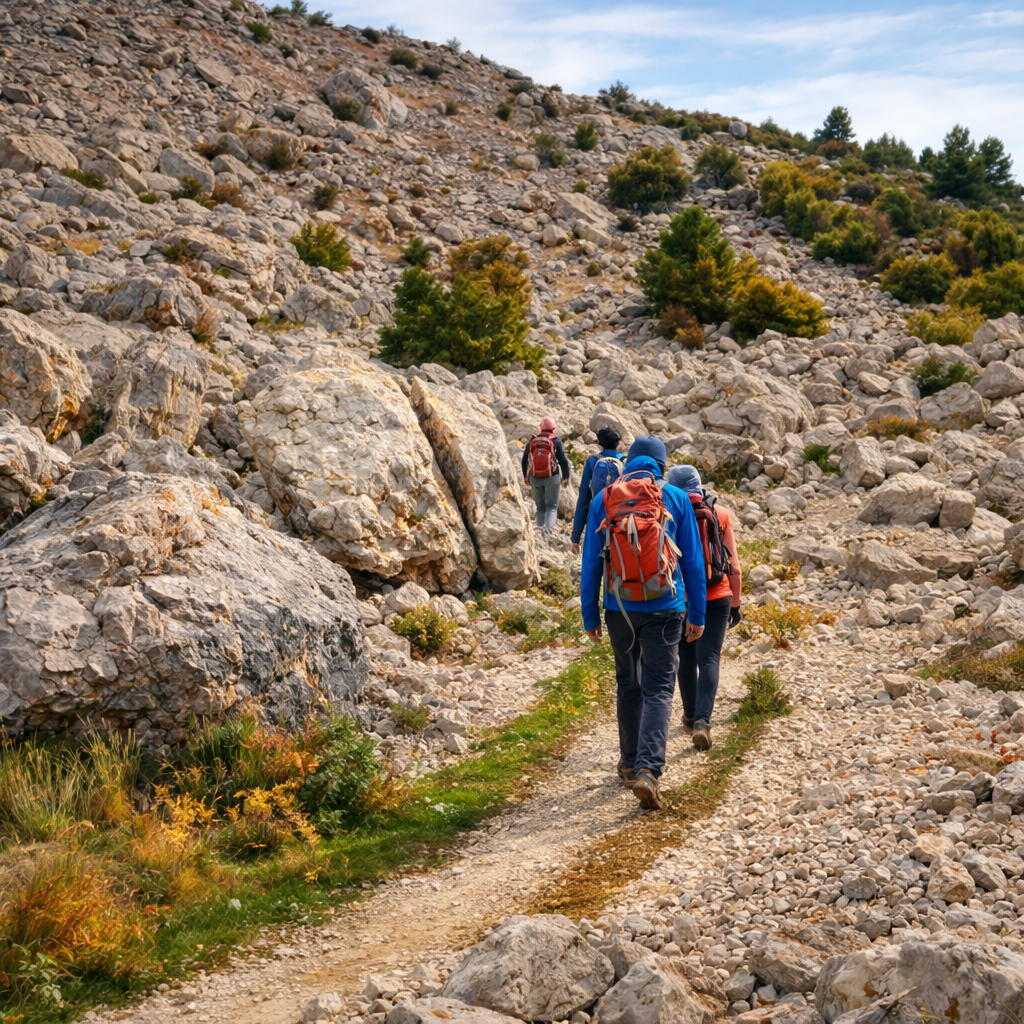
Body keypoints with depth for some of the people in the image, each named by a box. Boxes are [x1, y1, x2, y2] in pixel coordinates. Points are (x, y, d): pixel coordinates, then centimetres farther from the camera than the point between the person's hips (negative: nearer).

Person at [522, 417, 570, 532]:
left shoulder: (532, 441, 5)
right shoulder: (556, 441, -4)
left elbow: (524, 460, 11)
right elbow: (563, 460, -7)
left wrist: (525, 476, 23)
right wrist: (565, 477, 3)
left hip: (535, 478, 3)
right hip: (551, 478, -3)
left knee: (540, 506, 15)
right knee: (552, 505, 3)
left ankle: (540, 526, 10)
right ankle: (549, 526, -17)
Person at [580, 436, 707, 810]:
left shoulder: (603, 499, 2)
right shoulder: (676, 499, 0)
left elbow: (591, 562, 2)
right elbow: (693, 562, 3)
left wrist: (589, 615, 8)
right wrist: (697, 614, 10)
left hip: (620, 609, 2)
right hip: (664, 609, -2)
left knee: (628, 685, 18)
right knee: (658, 690, -2)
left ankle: (630, 764, 27)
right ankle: (647, 769, -18)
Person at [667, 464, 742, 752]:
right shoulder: (720, 515, -2)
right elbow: (733, 566, -1)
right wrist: (736, 603, 8)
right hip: (717, 598, 0)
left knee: (687, 658, 17)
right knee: (709, 660, -1)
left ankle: (691, 716, 29)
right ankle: (702, 721, -16)